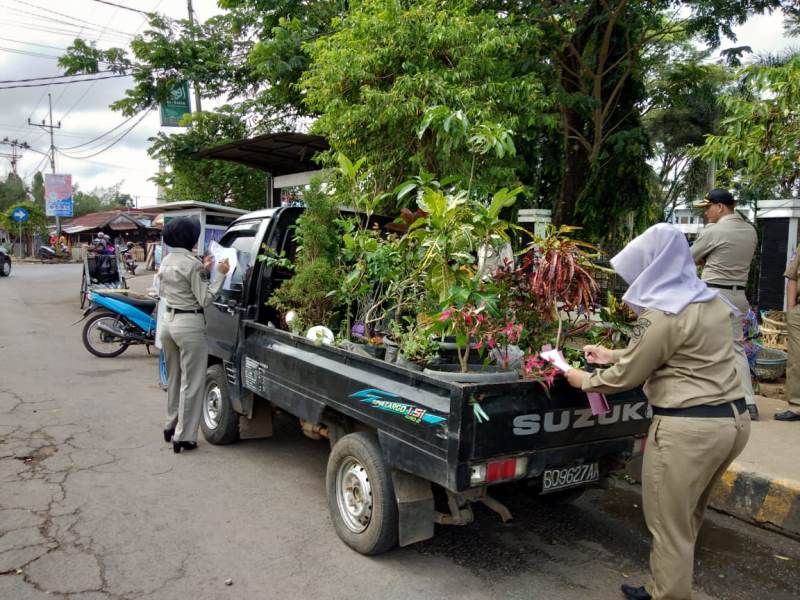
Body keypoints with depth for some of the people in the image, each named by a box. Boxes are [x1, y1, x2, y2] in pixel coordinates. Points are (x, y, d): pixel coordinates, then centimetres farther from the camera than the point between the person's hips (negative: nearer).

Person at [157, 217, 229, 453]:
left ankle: (171, 426, 34)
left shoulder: (166, 261, 8)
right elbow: (204, 300, -14)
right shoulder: (193, 263, -17)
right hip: (189, 325, -8)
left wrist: (203, 271, 15)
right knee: (191, 382, 1)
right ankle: (183, 437, 5)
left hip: (168, 321, 9)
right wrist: (220, 275, -12)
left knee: (174, 377, 22)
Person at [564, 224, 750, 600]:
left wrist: (584, 380, 9)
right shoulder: (713, 302, 11)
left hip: (688, 428, -9)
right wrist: (612, 355, 26)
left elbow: (626, 376, -9)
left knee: (669, 526, 7)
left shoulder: (662, 314, -16)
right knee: (687, 519, 22)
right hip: (732, 419, 9)